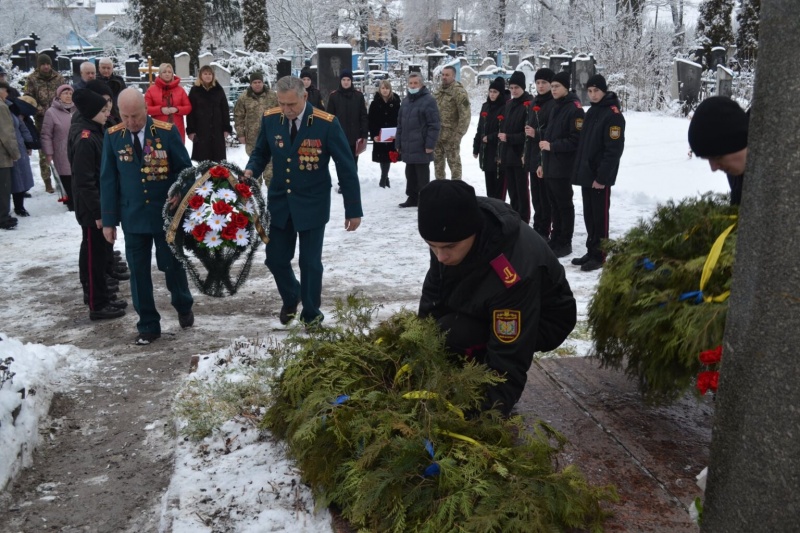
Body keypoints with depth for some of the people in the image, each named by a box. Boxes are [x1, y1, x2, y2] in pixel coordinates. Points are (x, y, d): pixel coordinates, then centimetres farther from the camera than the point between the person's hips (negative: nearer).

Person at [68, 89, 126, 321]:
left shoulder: (94, 132, 10)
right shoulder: (84, 138, -20)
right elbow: (84, 180, -23)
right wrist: (97, 211, -21)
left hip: (99, 204, 10)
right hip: (92, 208, -10)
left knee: (97, 252, 17)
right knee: (94, 254, -1)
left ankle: (101, 297, 28)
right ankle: (97, 306, 8)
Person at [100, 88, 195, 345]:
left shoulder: (167, 131, -9)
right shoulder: (112, 136, -3)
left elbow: (185, 169, -1)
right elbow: (108, 180, 2)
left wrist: (180, 193, -21)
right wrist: (109, 220, 0)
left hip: (166, 214, -2)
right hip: (133, 217, 2)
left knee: (172, 265, 10)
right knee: (138, 272, 5)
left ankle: (184, 307, 37)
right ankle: (148, 325, 18)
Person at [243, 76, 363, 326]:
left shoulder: (327, 123, -17)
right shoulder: (270, 119, -6)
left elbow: (346, 167, -11)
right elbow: (261, 152, 11)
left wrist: (353, 210, -10)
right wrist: (250, 171, -12)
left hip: (312, 204, -3)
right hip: (279, 202, 4)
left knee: (310, 262, 2)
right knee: (275, 258, 9)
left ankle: (311, 313, 25)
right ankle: (291, 296, 40)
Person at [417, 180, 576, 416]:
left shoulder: (515, 275, -44)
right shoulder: (448, 235, -22)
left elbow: (510, 359, -38)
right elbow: (435, 286, -3)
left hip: (542, 321, -7)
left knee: (453, 335, -30)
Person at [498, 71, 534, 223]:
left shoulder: (529, 105, -10)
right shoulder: (508, 105, 15)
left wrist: (509, 137, -16)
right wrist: (501, 153, 13)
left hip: (520, 155, -7)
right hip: (507, 155, 7)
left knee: (522, 191, -1)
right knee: (512, 191, 13)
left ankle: (523, 222, 5)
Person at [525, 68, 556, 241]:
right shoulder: (534, 103, 17)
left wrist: (537, 133, -19)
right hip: (534, 156, 8)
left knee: (547, 197, -5)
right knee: (536, 196, 13)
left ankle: (544, 231, 1)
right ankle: (538, 229, 22)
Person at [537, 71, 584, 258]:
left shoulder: (574, 109, -10)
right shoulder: (555, 108, 17)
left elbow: (576, 139, -18)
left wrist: (552, 146, -19)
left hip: (563, 167, -8)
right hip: (549, 166, 8)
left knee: (564, 205, 0)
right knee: (554, 204, 13)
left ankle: (565, 243, 7)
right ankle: (555, 239, 22)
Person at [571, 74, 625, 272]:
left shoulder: (613, 115, -12)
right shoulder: (591, 112, 15)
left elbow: (614, 150, -18)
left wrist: (602, 176, -20)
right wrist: (578, 170, 14)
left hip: (600, 177, -8)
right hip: (586, 174, 8)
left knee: (599, 216, -2)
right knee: (589, 215, 13)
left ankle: (599, 256, 5)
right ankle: (591, 251, 22)